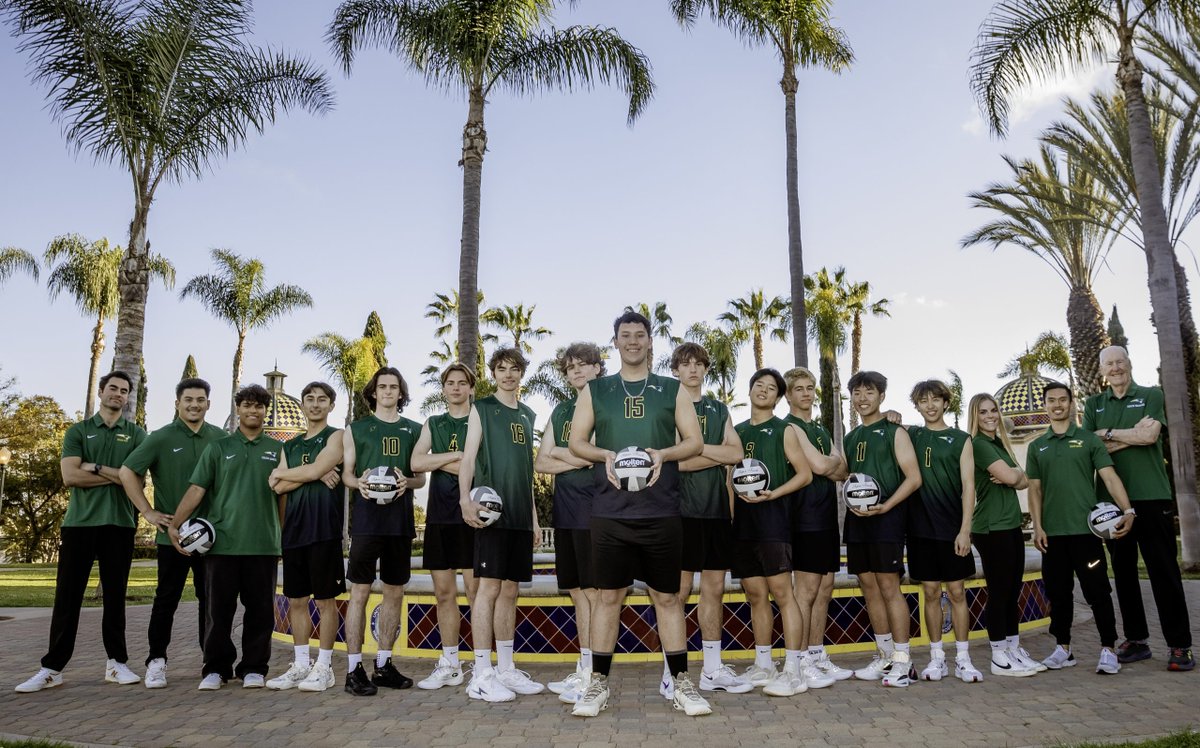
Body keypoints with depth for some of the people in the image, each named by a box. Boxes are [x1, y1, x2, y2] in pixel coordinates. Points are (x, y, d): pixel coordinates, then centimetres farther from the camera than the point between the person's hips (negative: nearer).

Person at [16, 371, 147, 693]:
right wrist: (116, 475, -8)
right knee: (67, 596, 2)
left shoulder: (136, 434, 8)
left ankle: (116, 662, 14)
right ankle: (52, 667, 9)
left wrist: (95, 467, -8)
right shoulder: (78, 431, 8)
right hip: (79, 522, 0)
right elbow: (70, 476, -6)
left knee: (115, 595, 7)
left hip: (119, 524, 0)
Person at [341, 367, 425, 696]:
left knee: (395, 592, 8)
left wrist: (406, 482, -11)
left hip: (400, 518, 3)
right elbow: (346, 473, 7)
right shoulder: (356, 429, 9)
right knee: (360, 591, -4)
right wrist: (359, 482, -16)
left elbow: (421, 477, 11)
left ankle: (384, 665, 18)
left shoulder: (414, 430, 13)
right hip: (367, 516, -3)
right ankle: (354, 668, 2)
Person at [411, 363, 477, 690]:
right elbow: (416, 463, 0)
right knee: (443, 592, 8)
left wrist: (440, 462, -7)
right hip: (439, 515, 4)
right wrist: (458, 457, -7)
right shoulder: (432, 425, 16)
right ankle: (450, 665, 17)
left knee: (474, 589, -4)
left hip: (470, 514, -4)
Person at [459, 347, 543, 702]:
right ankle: (481, 676, -3)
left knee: (510, 590, 9)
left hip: (520, 514, 6)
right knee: (489, 587, -8)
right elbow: (468, 457, -6)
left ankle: (506, 669, 17)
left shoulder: (527, 414, 18)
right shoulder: (482, 409, 3)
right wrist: (465, 499, -22)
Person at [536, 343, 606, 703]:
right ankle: (584, 669, 19)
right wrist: (577, 460, -4)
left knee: (594, 590, -6)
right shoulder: (561, 410, 18)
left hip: (594, 508, -6)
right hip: (565, 509, 7)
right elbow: (540, 463, 11)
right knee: (577, 591, 10)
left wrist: (558, 452, -2)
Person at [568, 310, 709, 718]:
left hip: (661, 512, 0)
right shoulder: (595, 390, 10)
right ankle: (598, 683, 17)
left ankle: (681, 683, 17)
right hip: (610, 512, 0)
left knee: (667, 596, 6)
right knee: (609, 595, 6)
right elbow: (577, 442, 8)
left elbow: (694, 442, 7)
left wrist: (663, 454, -12)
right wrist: (606, 455, -11)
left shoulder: (673, 390, 9)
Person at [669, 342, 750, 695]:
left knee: (714, 587, 8)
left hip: (716, 507, 5)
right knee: (679, 590, -4)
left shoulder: (719, 410, 17)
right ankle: (672, 672, 5)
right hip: (681, 507, -5)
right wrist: (719, 454, -6)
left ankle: (713, 670, 17)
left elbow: (736, 453, 3)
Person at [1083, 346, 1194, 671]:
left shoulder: (1151, 395, 5)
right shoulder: (1094, 404, 12)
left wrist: (1108, 434, -5)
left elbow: (1150, 435, -11)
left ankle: (1179, 645, 6)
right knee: (1124, 572, 7)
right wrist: (1131, 436, -9)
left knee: (1164, 571, -1)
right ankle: (1136, 640, 16)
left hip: (1152, 497, -3)